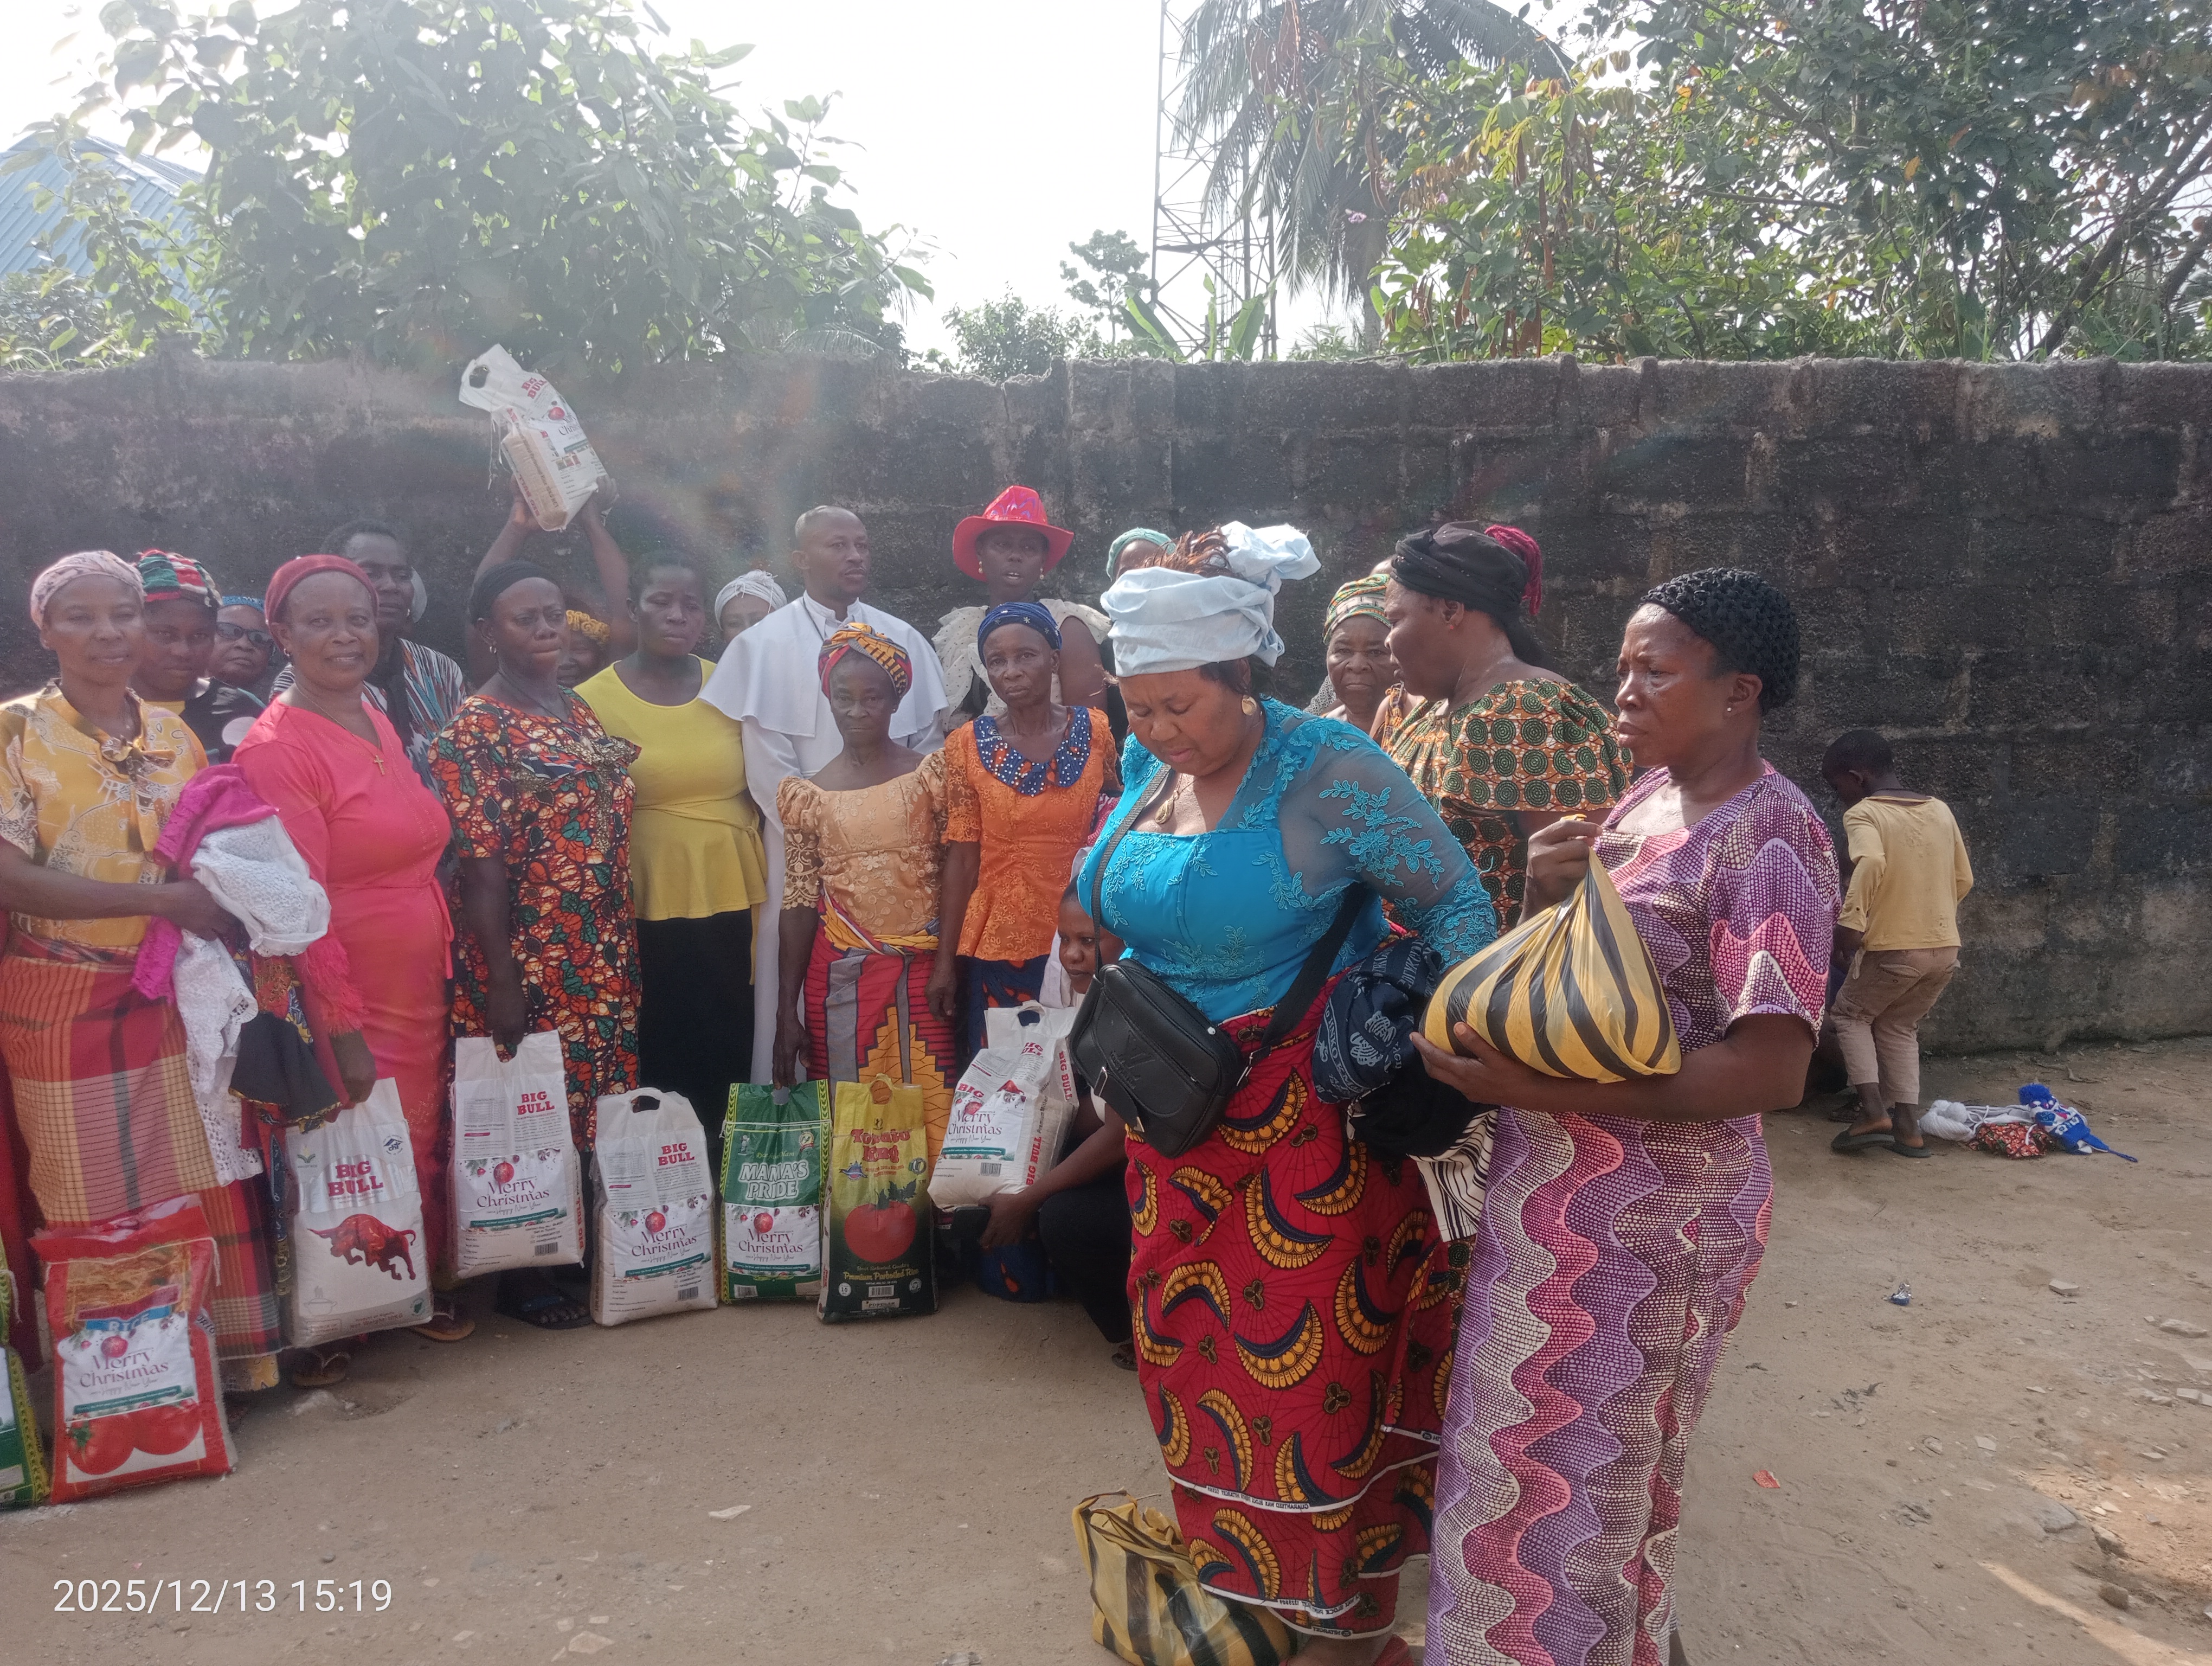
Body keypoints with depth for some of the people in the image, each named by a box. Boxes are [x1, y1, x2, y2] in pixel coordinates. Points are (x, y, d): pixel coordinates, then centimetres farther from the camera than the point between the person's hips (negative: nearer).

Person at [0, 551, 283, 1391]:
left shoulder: (175, 735, 9)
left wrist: (229, 900, -6)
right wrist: (162, 898, -19)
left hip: (177, 998, 4)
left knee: (208, 1188, 6)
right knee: (98, 1209, 6)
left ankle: (227, 1356, 19)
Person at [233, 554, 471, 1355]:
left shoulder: (377, 719, 9)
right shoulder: (275, 747, -14)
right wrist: (344, 1030, -19)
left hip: (420, 988, 7)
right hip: (349, 997, -7)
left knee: (423, 1146, 16)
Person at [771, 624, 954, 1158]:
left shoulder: (931, 773, 1)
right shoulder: (806, 793, 4)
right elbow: (799, 903, 4)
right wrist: (786, 1013, 1)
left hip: (922, 973, -1)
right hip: (841, 978, 1)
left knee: (931, 1108, 0)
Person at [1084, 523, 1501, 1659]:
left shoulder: (1329, 772, -19)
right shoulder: (1147, 767, 2)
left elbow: (1455, 905, -14)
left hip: (1309, 1111, -7)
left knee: (1308, 1352, 5)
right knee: (1188, 1334, 17)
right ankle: (1232, 1559, 40)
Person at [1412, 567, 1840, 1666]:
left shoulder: (1771, 835, -18)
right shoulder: (1647, 796, 7)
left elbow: (1771, 1070, -24)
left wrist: (1533, 1088, -27)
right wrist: (1543, 895, -8)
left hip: (1650, 1216, -8)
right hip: (1557, 1193, 8)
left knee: (1572, 1481, 9)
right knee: (1531, 1447, 22)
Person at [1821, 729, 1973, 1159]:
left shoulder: (1863, 814, -10)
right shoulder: (1939, 810, 10)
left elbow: (1870, 862, -31)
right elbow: (1964, 879, 17)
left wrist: (1850, 920, -30)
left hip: (1893, 948, -6)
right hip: (1945, 948, 6)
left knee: (1850, 1014, 18)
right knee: (1899, 1027, 23)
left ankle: (1873, 1113, 5)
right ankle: (1908, 1128, 18)